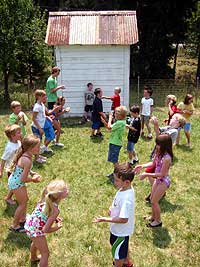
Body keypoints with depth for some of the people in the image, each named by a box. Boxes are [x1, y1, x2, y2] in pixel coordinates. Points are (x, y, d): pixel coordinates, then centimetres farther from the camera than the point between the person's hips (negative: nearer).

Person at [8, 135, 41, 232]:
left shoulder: (24, 155, -5)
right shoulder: (27, 161, -33)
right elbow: (23, 179, -27)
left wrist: (32, 173, 1)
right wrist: (33, 179, -10)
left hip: (15, 180, 9)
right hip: (16, 183, -9)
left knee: (25, 199, 24)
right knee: (23, 204, 8)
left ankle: (22, 219, 44)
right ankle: (14, 225, 23)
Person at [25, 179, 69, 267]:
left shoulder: (46, 198, -13)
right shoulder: (55, 210, -32)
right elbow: (46, 229, -28)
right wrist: (57, 227, -12)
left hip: (29, 224, 9)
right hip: (36, 231, -9)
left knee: (35, 242, 38)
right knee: (45, 253, 13)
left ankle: (33, 258, 67)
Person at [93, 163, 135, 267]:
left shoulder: (126, 198, -38)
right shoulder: (126, 188, -11)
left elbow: (123, 219, -34)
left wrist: (104, 219, -30)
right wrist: (112, 208, -6)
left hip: (120, 231, -9)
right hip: (121, 229, 9)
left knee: (117, 253, 17)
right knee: (123, 247, 34)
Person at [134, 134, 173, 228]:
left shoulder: (167, 158, -32)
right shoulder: (159, 153, -7)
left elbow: (162, 174, -26)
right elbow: (153, 163, 8)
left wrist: (146, 174, -25)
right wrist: (142, 166, -6)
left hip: (163, 181, -8)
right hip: (157, 179, 8)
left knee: (154, 201, 5)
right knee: (152, 199, 20)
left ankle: (158, 221, 26)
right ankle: (153, 217, 42)